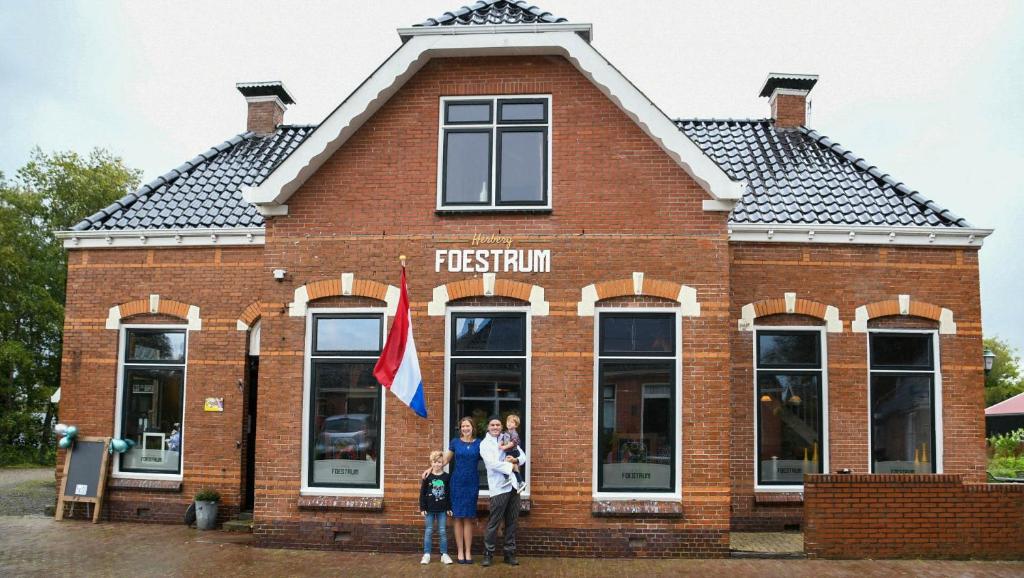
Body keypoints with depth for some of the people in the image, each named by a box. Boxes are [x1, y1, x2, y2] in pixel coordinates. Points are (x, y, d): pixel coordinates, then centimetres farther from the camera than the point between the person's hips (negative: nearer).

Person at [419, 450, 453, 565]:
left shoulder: (447, 477, -1)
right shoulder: (427, 477, -3)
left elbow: (449, 494, 3)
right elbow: (422, 493, -1)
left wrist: (449, 508, 0)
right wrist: (422, 508, -4)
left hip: (442, 509, 0)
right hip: (429, 509, 0)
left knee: (443, 531, 4)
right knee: (428, 531, 5)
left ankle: (444, 554, 11)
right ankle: (426, 554, 10)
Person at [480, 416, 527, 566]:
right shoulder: (485, 444, 0)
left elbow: (523, 456, 11)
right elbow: (493, 463, -14)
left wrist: (516, 460, -10)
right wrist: (511, 467, -15)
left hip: (514, 485, 5)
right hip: (499, 487, -5)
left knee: (512, 522, 9)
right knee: (494, 523, -4)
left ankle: (510, 554, 17)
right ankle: (488, 554, 7)